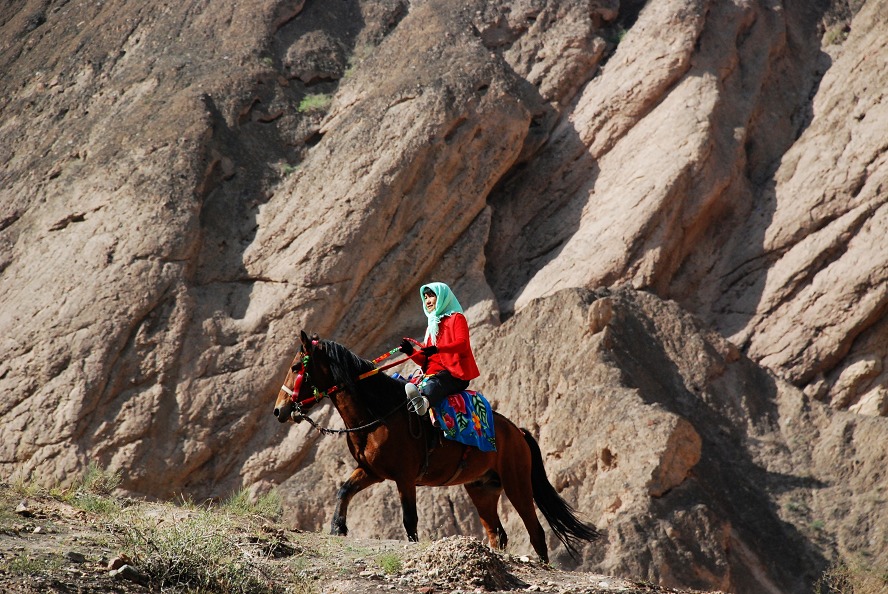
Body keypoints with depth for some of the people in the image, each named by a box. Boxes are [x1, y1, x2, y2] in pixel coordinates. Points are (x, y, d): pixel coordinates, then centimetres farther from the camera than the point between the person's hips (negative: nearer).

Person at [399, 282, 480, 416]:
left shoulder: (456, 318, 8)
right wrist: (411, 352, 1)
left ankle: (424, 401, -73)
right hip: (434, 373, 9)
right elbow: (425, 360, 24)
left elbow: (463, 343, -12)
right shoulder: (431, 327, 29)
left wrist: (437, 349, -29)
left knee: (436, 381, -42)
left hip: (456, 375, -9)